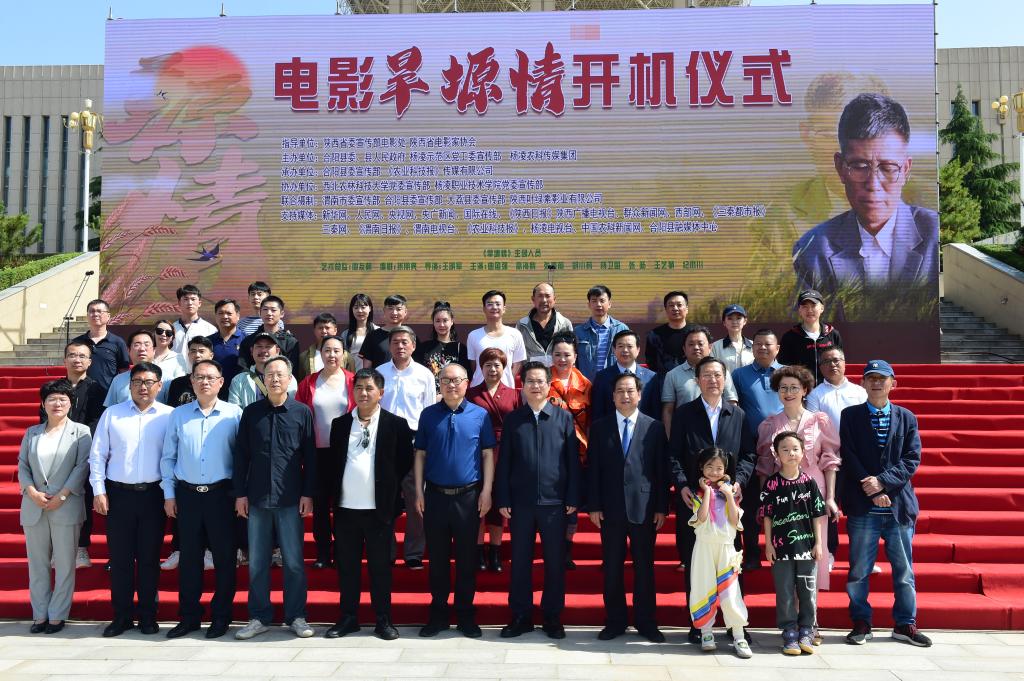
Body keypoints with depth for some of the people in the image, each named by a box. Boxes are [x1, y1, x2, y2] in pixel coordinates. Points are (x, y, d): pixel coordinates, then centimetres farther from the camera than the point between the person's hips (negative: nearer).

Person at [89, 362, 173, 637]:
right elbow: (97, 455, 5)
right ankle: (122, 615, 17)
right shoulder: (111, 414, 5)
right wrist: (99, 491, -1)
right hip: (118, 494, 1)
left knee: (149, 558, 6)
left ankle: (148, 615, 17)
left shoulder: (169, 416, 0)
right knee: (120, 557, 6)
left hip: (153, 495, -1)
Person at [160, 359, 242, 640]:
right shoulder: (178, 415, 6)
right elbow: (167, 457, 9)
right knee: (189, 557, 9)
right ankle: (188, 617, 21)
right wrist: (169, 494, 6)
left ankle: (221, 617, 17)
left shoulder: (234, 414, -1)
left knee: (224, 557, 4)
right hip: (187, 493, 2)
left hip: (221, 493, -2)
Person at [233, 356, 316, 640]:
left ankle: (296, 617, 16)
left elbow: (310, 457, 2)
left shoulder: (302, 412, 1)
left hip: (290, 499, -2)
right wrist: (240, 493, 2)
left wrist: (308, 494, -3)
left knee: (294, 561, 4)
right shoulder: (251, 412, 5)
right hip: (257, 498, 2)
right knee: (257, 562, 9)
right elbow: (241, 455, 7)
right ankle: (259, 618, 20)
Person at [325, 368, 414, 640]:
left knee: (380, 566, 5)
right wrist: (336, 493, 8)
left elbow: (404, 462, 2)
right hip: (345, 507, 3)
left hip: (379, 508, -3)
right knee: (346, 565, 10)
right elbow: (332, 461, 14)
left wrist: (389, 488, 0)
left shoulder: (396, 424, -1)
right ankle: (348, 618, 22)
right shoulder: (340, 424, 8)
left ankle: (383, 620, 16)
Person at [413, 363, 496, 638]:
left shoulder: (480, 415, 0)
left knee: (466, 558, 7)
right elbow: (420, 454, 5)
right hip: (435, 495, 1)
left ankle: (466, 615, 19)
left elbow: (488, 454, 1)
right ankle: (438, 613, 21)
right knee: (437, 557, 9)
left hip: (468, 496, -1)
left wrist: (486, 491, -5)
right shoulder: (428, 415, 4)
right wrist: (418, 491, 0)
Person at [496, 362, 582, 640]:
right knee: (520, 561, 9)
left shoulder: (564, 417, 2)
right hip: (520, 501, 1)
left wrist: (573, 498, -3)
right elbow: (504, 461, 5)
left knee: (555, 561, 7)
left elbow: (573, 460, 2)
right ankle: (521, 616, 21)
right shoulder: (512, 419, 5)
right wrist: (502, 499, -1)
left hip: (554, 501, -1)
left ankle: (552, 616, 21)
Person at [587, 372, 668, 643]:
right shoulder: (599, 427, 5)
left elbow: (662, 470, 2)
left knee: (644, 567, 7)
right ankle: (615, 621, 20)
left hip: (644, 508, -1)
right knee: (612, 568, 8)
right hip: (610, 508, 1)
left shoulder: (654, 428, 3)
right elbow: (593, 468, 3)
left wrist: (662, 507, -3)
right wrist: (593, 505, -2)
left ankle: (646, 622, 20)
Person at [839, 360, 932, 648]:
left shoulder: (907, 418, 10)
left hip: (899, 504, 2)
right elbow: (849, 458, -3)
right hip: (863, 505, -2)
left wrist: (883, 481, -13)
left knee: (904, 570, 9)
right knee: (859, 570, 3)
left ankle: (905, 624, 22)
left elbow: (912, 459, 1)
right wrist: (873, 492, -11)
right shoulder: (850, 416, 4)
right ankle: (861, 623, 16)